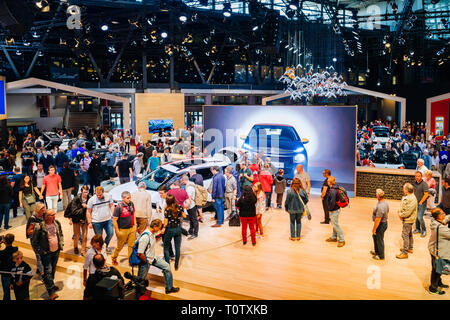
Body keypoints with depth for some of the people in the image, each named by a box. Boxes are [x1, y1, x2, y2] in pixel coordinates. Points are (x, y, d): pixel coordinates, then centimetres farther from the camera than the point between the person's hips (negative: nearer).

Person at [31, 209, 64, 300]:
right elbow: (34, 242, -10)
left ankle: (50, 284, 39)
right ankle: (51, 291, -1)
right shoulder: (39, 227, -20)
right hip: (46, 253, -6)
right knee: (48, 271, -6)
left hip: (56, 251, 6)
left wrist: (61, 244, 6)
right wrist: (41, 251, -11)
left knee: (53, 269, 19)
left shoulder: (57, 223, -3)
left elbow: (61, 234, 15)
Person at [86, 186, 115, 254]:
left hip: (108, 220, 2)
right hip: (96, 222, -2)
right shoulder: (91, 200, -10)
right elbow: (88, 212, -3)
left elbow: (111, 206, 10)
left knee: (110, 233, -1)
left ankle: (105, 246, 24)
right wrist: (89, 223, -4)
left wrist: (113, 215, 0)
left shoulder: (108, 196, -4)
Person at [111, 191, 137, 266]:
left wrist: (135, 225, 12)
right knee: (120, 246, 12)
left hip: (132, 228, 5)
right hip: (123, 230, -5)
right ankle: (113, 258, 37)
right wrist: (117, 231, -15)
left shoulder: (131, 204, -1)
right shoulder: (119, 207, -20)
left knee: (132, 245, 7)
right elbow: (114, 220, -16)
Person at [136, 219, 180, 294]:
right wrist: (146, 262, -17)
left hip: (153, 258, 8)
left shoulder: (152, 233, -4)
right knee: (140, 279, 8)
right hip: (146, 260, -8)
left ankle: (169, 288, 16)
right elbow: (140, 254, -29)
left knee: (167, 266, 5)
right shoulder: (145, 237, -32)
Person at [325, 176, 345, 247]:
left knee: (335, 224, -3)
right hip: (336, 209, 10)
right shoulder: (331, 189, 4)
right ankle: (334, 237, 34)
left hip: (334, 210, -10)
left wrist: (330, 208, -16)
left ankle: (341, 240, 3)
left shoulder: (333, 191, -27)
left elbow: (332, 202, -30)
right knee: (334, 224, 21)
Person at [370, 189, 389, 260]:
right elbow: (387, 212, 13)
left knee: (379, 240, 8)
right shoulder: (385, 202, -1)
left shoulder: (380, 207, -32)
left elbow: (377, 219, -28)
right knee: (375, 236, 26)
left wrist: (374, 229, -19)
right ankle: (377, 251, 42)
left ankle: (381, 256, 24)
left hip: (380, 225, -10)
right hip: (384, 222, 10)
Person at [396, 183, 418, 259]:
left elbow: (408, 212, -27)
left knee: (405, 235, -6)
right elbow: (402, 206, 15)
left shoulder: (412, 199, -27)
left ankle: (404, 253, 0)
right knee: (409, 234, 22)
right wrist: (400, 212, 0)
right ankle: (410, 248, 39)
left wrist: (401, 214, -14)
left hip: (408, 220, -10)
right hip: (407, 219, 10)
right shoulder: (406, 197, 3)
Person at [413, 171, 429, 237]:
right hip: (415, 203, 6)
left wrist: (420, 202, -13)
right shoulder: (414, 183, 6)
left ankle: (424, 230, 9)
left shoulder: (424, 184, -15)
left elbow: (426, 194, -17)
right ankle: (417, 229, 26)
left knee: (420, 217, -8)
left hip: (422, 203, -6)